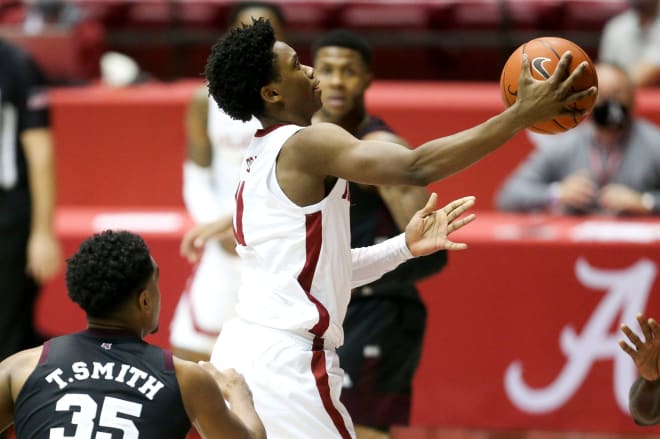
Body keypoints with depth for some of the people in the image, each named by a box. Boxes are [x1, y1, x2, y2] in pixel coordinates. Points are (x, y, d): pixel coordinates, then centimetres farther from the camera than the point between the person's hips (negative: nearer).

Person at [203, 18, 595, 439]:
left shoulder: (263, 160, 18)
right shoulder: (304, 144, -12)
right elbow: (416, 167, -27)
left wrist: (406, 246, 13)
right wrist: (523, 113, -27)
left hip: (244, 350, 9)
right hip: (283, 361, -9)